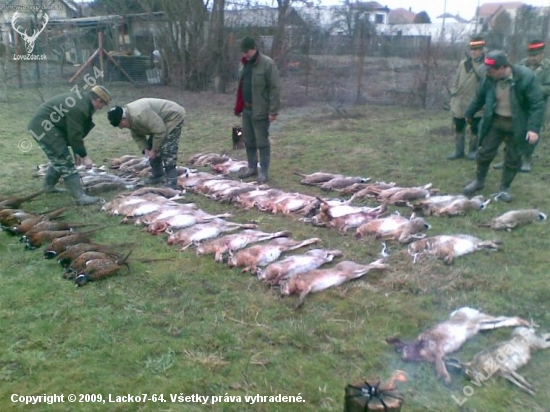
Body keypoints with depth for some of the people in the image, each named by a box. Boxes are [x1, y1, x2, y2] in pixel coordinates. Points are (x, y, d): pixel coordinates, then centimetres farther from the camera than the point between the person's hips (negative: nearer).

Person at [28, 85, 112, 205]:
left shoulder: (82, 100, 7)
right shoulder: (78, 107, -26)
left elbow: (75, 131, 15)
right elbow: (75, 135, -22)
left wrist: (77, 151, 17)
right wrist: (84, 156, -14)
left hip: (47, 126, 11)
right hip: (43, 127, -11)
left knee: (59, 158, 22)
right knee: (65, 161, -12)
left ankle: (48, 186, 38)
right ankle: (80, 196, -13)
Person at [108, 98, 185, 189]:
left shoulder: (140, 114, -34)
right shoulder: (131, 117, -3)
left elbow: (160, 131, -32)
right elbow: (137, 136, 8)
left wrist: (154, 150, -21)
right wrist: (145, 149, -7)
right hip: (160, 122, 11)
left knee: (167, 151, -20)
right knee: (151, 146, 15)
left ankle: (172, 183, -17)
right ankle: (157, 175, 26)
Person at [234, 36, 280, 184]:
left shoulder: (267, 64, -14)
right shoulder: (243, 63, 9)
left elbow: (275, 88, -15)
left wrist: (273, 111, -18)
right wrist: (238, 107, 15)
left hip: (261, 111, -7)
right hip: (246, 109, 7)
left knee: (262, 143, 0)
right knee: (248, 141, 14)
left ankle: (264, 172, 10)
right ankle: (252, 167, 28)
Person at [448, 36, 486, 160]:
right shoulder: (463, 63, 8)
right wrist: (453, 95, 7)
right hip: (460, 103, 4)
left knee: (475, 129, 7)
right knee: (459, 127, 10)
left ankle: (473, 151, 20)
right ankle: (459, 151, 21)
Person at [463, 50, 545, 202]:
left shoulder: (526, 77, -23)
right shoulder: (489, 79, -11)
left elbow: (537, 104, -20)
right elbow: (479, 98, 9)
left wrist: (534, 128, -27)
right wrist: (469, 114, 22)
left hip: (517, 125, -3)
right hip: (495, 121, 3)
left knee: (513, 158, 7)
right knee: (485, 153, 6)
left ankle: (504, 188, 24)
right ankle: (479, 181, 28)